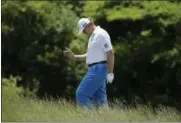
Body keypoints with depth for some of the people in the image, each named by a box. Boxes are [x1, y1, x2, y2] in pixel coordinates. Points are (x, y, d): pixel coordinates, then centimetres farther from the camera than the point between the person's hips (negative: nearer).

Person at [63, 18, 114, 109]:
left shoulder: (101, 34, -12)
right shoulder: (93, 36, 19)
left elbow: (110, 53, -18)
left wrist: (110, 73, -20)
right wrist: (74, 57, 22)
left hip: (98, 69, -10)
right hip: (95, 70, 10)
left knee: (81, 94, -12)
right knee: (99, 98, 8)